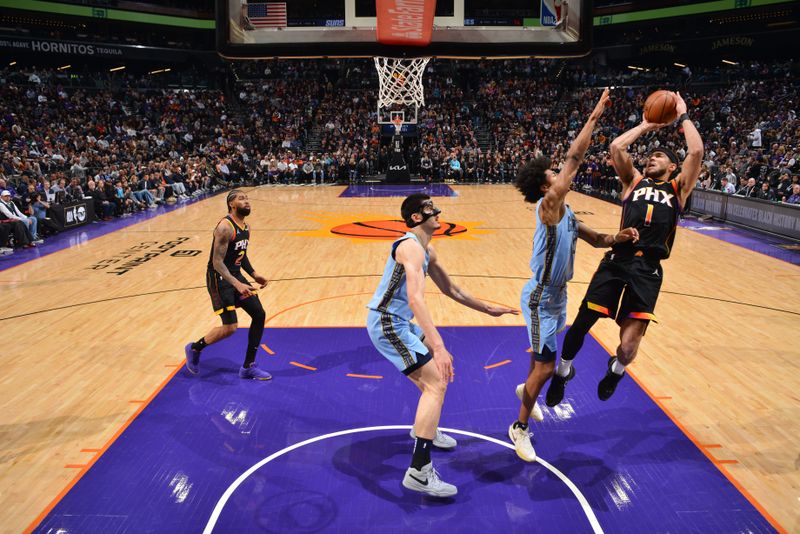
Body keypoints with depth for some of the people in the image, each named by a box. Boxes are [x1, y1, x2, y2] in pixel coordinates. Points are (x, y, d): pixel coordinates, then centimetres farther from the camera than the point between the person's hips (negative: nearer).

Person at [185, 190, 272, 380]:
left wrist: (253, 274, 10)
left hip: (236, 275, 9)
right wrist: (237, 284, -33)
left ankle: (248, 367, 14)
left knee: (259, 314, 4)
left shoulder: (246, 227, 7)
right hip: (220, 278, -9)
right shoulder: (225, 227, -21)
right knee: (230, 327, -12)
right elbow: (217, 262, -24)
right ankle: (195, 348, 17)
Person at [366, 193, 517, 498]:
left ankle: (425, 429, 44)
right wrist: (438, 346, -44)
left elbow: (450, 289, 21)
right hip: (388, 325, -11)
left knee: (439, 366, 27)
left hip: (398, 321, 11)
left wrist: (487, 309, 23)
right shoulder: (412, 247, -22)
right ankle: (419, 471, -16)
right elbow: (416, 299, -36)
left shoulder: (427, 250, 11)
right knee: (437, 383, -15)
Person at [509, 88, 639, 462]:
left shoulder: (564, 212, 8)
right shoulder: (549, 204, -19)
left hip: (556, 294, 9)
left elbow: (594, 239, 15)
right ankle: (520, 428, 11)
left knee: (545, 356, 26)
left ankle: (526, 390, 53)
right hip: (541, 297, -9)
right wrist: (594, 117, -21)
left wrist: (617, 238, -6)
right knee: (546, 367, -5)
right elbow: (574, 160, -24)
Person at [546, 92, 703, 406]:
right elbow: (616, 147, 3)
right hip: (617, 260, 1)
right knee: (581, 322, 0)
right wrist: (646, 125, 15)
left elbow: (696, 151, -1)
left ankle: (616, 369, 30)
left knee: (628, 346, -8)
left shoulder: (678, 188, 14)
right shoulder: (634, 181, 17)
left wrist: (682, 116, 11)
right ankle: (563, 372, 28)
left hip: (648, 268, -1)